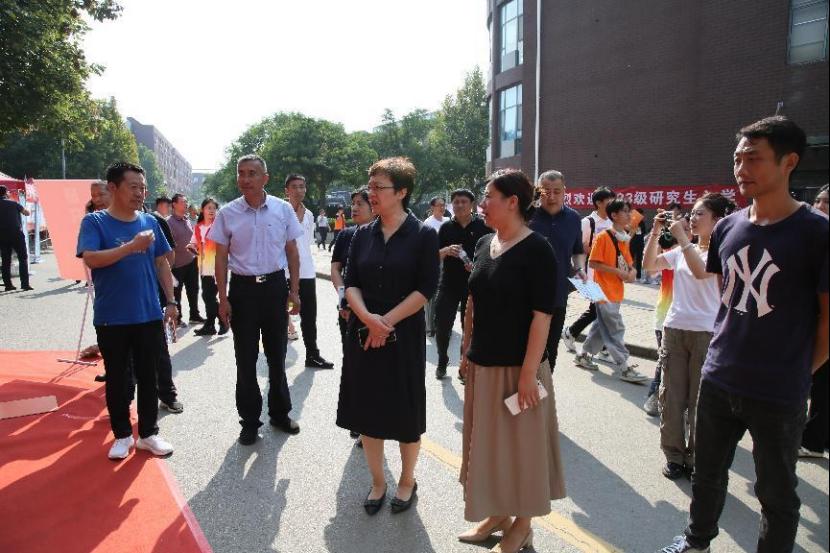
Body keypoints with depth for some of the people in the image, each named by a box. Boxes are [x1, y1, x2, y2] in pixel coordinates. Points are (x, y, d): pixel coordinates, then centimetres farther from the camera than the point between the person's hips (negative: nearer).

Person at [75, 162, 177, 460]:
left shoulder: (149, 222, 5)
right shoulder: (94, 222, -5)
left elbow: (161, 263, 11)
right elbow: (90, 259, -19)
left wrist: (170, 301, 8)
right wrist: (132, 246, -27)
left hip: (149, 315, 3)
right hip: (111, 318, -3)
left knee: (148, 376, 10)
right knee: (116, 378, 10)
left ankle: (148, 433, 23)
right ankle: (122, 435, 25)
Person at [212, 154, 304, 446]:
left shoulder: (283, 209, -2)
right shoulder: (227, 213, -3)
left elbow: (292, 252, 5)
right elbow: (221, 258, 1)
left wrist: (294, 290, 1)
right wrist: (223, 299, -4)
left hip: (275, 285, 1)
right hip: (243, 288, -1)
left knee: (277, 354, 13)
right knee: (245, 358, 6)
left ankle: (280, 412, 30)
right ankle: (249, 421, 21)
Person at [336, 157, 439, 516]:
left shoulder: (423, 235, -6)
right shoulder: (363, 235, 6)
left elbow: (426, 288, -11)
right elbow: (351, 283, 2)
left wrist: (387, 321, -16)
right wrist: (367, 317, -16)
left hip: (404, 336, -4)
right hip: (363, 335, 4)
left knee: (405, 411, 9)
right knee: (366, 409, 11)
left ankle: (407, 481, 31)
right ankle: (377, 482, 30)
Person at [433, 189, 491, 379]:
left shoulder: (482, 226, 0)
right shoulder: (446, 227, 6)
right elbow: (435, 255, 6)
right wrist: (447, 250, -15)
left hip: (473, 283, -1)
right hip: (449, 283, 2)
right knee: (442, 324, 0)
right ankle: (442, 361, 19)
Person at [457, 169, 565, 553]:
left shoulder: (537, 250, -14)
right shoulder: (484, 245, 7)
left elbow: (542, 316, -17)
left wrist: (528, 372, -19)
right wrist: (466, 350, 13)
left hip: (517, 368, -7)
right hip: (482, 365, 7)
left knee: (519, 445, 8)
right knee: (487, 442, 17)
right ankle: (497, 514, 36)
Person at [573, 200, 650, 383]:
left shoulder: (624, 238, 12)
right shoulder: (603, 237, -12)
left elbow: (627, 262, 19)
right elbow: (593, 263, -16)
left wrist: (631, 271, -4)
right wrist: (618, 271, -20)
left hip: (616, 292, 8)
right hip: (604, 291, -8)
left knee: (602, 326, 15)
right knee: (616, 329, -5)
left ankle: (583, 355, 28)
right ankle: (623, 368, 0)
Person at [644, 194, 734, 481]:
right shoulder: (682, 250, 10)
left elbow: (701, 270, -24)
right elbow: (649, 264, 9)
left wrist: (681, 236, -19)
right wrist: (656, 232, 1)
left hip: (706, 332, -5)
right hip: (674, 328, 5)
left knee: (699, 400, 4)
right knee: (671, 395, 9)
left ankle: (696, 459, 18)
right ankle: (674, 455, 22)